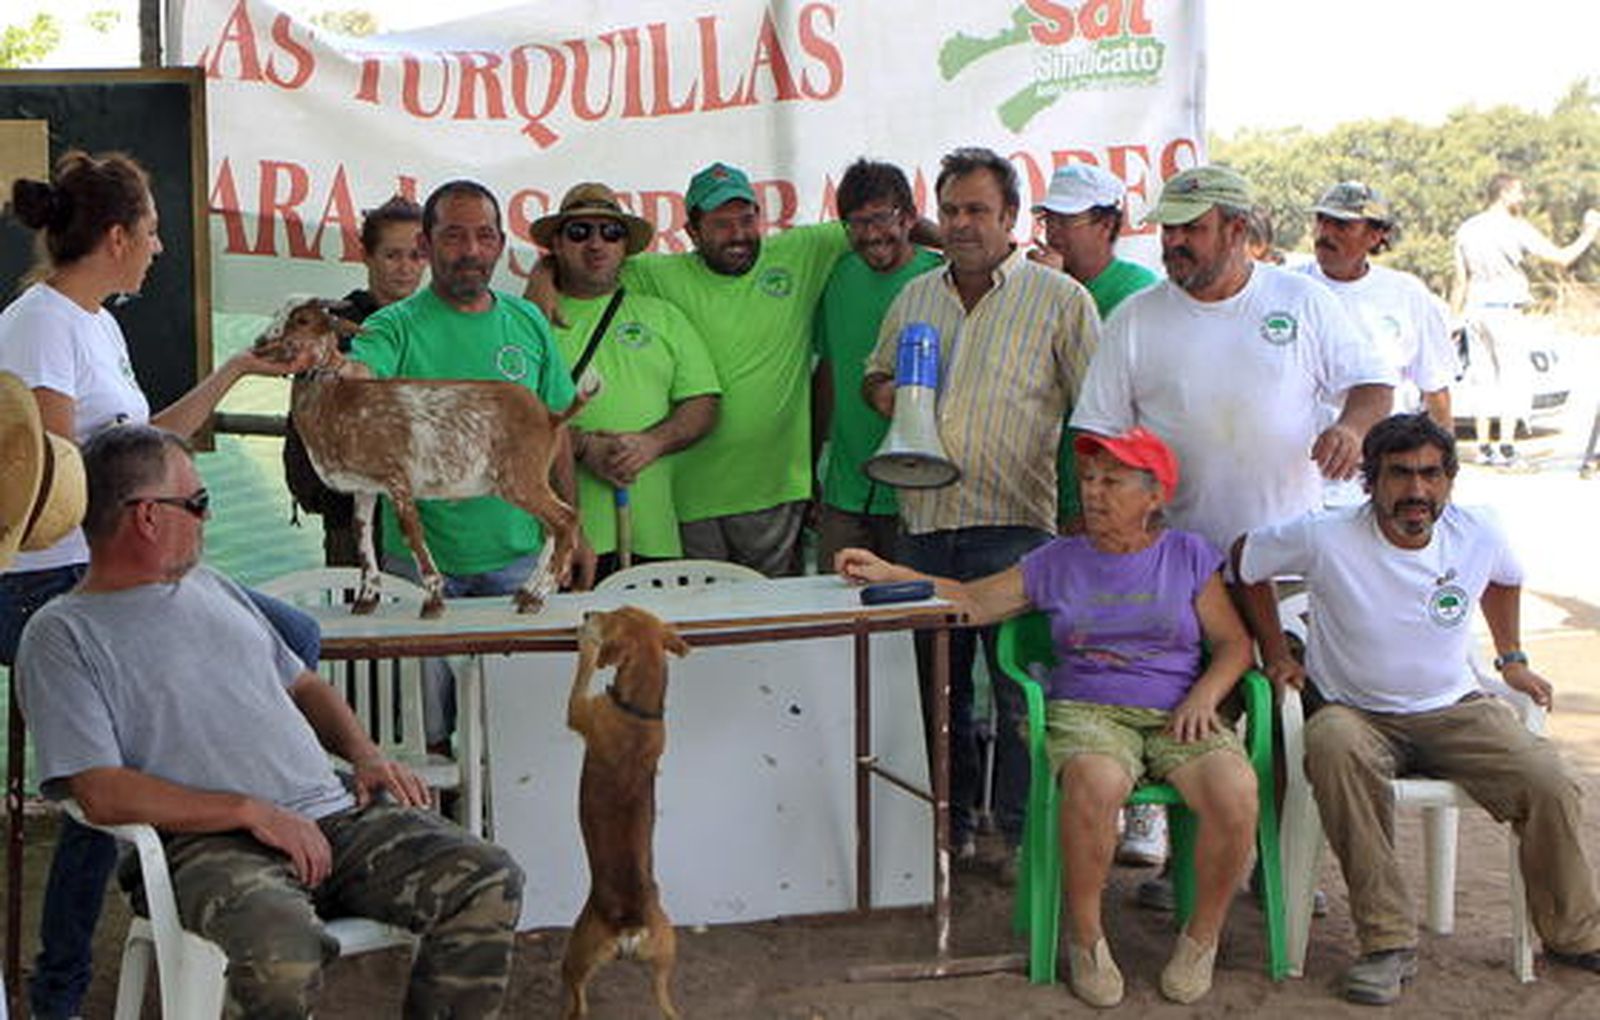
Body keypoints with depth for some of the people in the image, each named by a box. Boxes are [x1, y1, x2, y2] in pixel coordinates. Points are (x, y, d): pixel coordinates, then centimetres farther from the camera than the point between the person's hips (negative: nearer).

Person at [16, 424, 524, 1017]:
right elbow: (102, 795, -9)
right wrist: (250, 811, -16)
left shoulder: (210, 586, 24)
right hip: (210, 842, -6)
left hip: (334, 812, 6)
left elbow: (301, 684, 33)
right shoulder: (62, 635, 2)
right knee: (281, 949, -39)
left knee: (491, 884, -16)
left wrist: (365, 755, 12)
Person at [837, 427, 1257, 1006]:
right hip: (1088, 710, 0)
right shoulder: (1058, 561, 15)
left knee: (1235, 793, -31)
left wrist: (1203, 697, -8)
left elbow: (1234, 643, 11)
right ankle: (1084, 938, -16)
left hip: (1176, 714, 1)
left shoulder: (1189, 556, 13)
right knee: (1094, 783, -37)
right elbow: (972, 602, 14)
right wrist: (887, 575, 4)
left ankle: (1202, 937, -6)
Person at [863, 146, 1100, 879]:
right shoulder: (913, 298, 16)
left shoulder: (1059, 299, 0)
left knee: (1019, 688, -3)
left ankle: (1021, 832, 9)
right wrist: (882, 392, 4)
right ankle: (952, 820, 24)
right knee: (939, 682, 12)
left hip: (1014, 523, -5)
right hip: (924, 520, 5)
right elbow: (875, 374, 29)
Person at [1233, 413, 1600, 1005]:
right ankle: (1388, 942, -33)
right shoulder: (1324, 539, -14)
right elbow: (1244, 560, 3)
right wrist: (1276, 653, 2)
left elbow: (1505, 578, 23)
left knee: (1552, 788, -21)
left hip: (1455, 710, 3)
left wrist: (1512, 659, 22)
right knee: (1334, 746, -39)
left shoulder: (1479, 534, -3)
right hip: (1355, 715, -3)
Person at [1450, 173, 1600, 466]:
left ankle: (1483, 447, 11)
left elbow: (1460, 280, 11)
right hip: (1507, 310, -6)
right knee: (1515, 376, -1)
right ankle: (1506, 446, -7)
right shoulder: (1516, 228, -8)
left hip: (1477, 310, 6)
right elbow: (1562, 258, -8)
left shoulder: (1467, 229, 10)